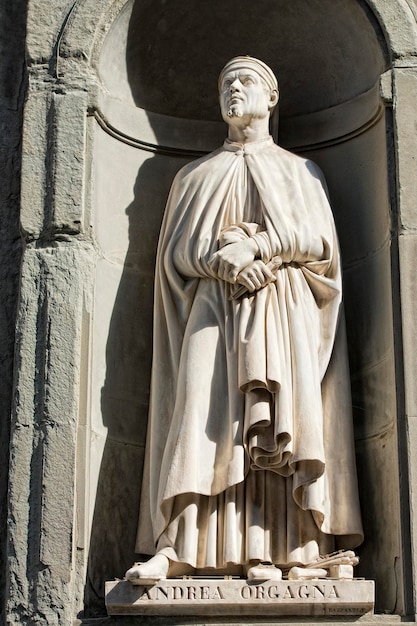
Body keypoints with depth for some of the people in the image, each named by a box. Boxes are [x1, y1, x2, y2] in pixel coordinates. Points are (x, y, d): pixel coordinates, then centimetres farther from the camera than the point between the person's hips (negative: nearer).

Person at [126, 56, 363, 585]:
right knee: (200, 415, -17)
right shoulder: (196, 175, 22)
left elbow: (319, 241, 5)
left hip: (282, 309, 0)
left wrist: (255, 243, -10)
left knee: (275, 428, -13)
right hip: (213, 307, 0)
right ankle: (175, 546, -26)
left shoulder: (300, 171, 20)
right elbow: (178, 250, 10)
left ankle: (265, 550, -16)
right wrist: (225, 260, -11)